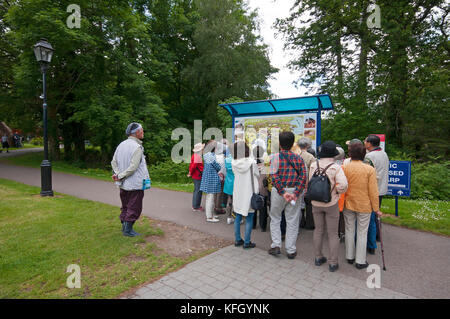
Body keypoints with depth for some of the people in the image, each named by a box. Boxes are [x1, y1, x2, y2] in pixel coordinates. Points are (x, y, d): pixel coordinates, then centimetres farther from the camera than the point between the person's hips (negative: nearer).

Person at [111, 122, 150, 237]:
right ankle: (128, 230, 14)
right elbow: (133, 167, -23)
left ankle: (124, 226, 32)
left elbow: (113, 162, 6)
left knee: (125, 207, 21)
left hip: (123, 184, 8)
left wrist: (118, 174, -5)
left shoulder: (121, 145, 5)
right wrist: (120, 176, -13)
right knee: (134, 208, 6)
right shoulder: (137, 147, -19)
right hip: (135, 184, -8)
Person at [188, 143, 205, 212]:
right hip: (198, 176, -10)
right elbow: (194, 165, -24)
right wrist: (190, 173, -11)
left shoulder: (194, 155, 11)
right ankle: (196, 207, 6)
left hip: (195, 176, 10)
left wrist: (190, 173, 16)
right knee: (198, 191, -2)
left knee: (196, 191, 18)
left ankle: (194, 205, 28)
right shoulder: (198, 156, -20)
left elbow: (191, 165, 15)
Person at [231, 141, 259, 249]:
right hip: (249, 193, -4)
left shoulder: (233, 163, -5)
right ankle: (247, 242, 13)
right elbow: (257, 175, -2)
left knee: (238, 217, 15)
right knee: (249, 219, 7)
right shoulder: (251, 162, -14)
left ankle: (238, 240, 25)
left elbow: (235, 174, 6)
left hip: (237, 194, 4)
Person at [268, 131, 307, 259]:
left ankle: (276, 245, 14)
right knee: (292, 221, 11)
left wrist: (283, 193, -16)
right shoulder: (298, 158, 1)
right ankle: (291, 250, 19)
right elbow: (303, 177, -8)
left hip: (278, 191, -2)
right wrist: (296, 194, -12)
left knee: (275, 219, 17)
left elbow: (275, 177, -18)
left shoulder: (275, 157, -7)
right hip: (294, 191, 2)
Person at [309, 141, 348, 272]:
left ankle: (318, 257, 30)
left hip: (316, 203, 3)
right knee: (332, 234, 9)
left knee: (318, 230, 17)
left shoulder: (313, 165, -7)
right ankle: (333, 263, 18)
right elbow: (342, 186, -22)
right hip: (331, 203, -3)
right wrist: (335, 191, -3)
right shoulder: (336, 168, -17)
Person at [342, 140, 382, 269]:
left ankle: (350, 257, 31)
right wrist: (376, 209, 0)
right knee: (362, 233, 11)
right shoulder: (370, 169, -14)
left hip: (348, 204, 2)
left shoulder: (344, 167, -10)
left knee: (349, 230, 17)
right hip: (364, 206, -2)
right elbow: (373, 192, -11)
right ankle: (360, 261, 21)